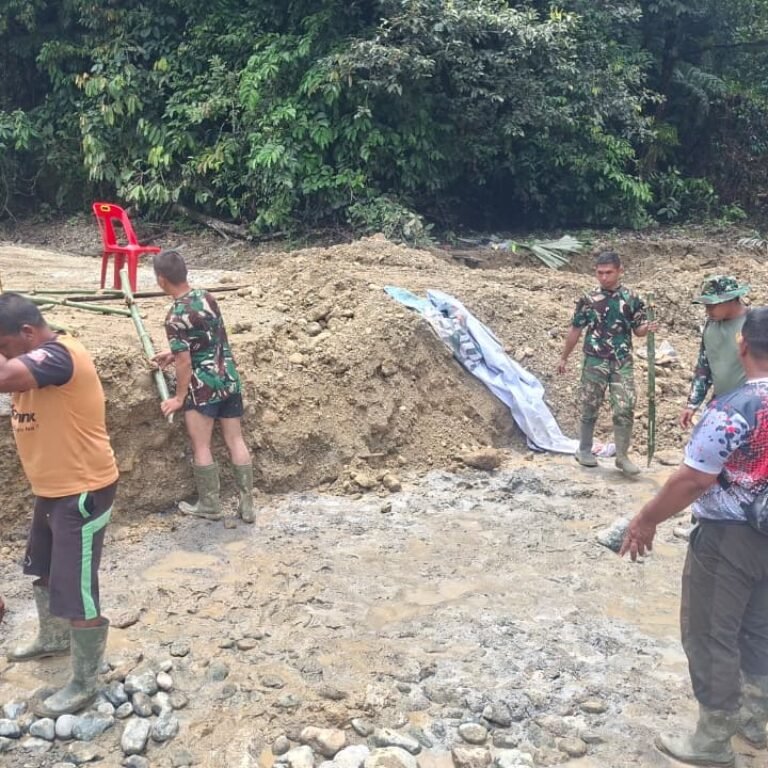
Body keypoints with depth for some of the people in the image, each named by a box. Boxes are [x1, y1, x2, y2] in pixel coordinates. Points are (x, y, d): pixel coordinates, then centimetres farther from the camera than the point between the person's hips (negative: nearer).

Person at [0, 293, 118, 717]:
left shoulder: (58, 355, -26)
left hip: (82, 492, -11)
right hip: (52, 489, 11)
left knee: (76, 591, -2)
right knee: (42, 570, 28)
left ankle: (84, 684, 15)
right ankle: (52, 638, 51)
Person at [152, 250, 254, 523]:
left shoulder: (175, 316, -17)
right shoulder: (206, 297, 5)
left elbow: (185, 362, -16)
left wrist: (179, 397, -5)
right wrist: (173, 353, 25)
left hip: (202, 387, -7)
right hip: (230, 380, 7)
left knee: (201, 447, 7)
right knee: (236, 441, 10)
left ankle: (209, 505, 18)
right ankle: (247, 504, 15)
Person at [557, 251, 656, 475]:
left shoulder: (632, 298, 2)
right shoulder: (588, 299, 1)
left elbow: (638, 330, 7)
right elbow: (575, 330, 8)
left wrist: (647, 328, -17)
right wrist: (564, 358, 12)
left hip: (623, 363, 1)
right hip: (594, 362, 0)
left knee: (625, 409, -4)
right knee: (590, 408, 8)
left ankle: (622, 456, 7)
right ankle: (584, 450, 24)